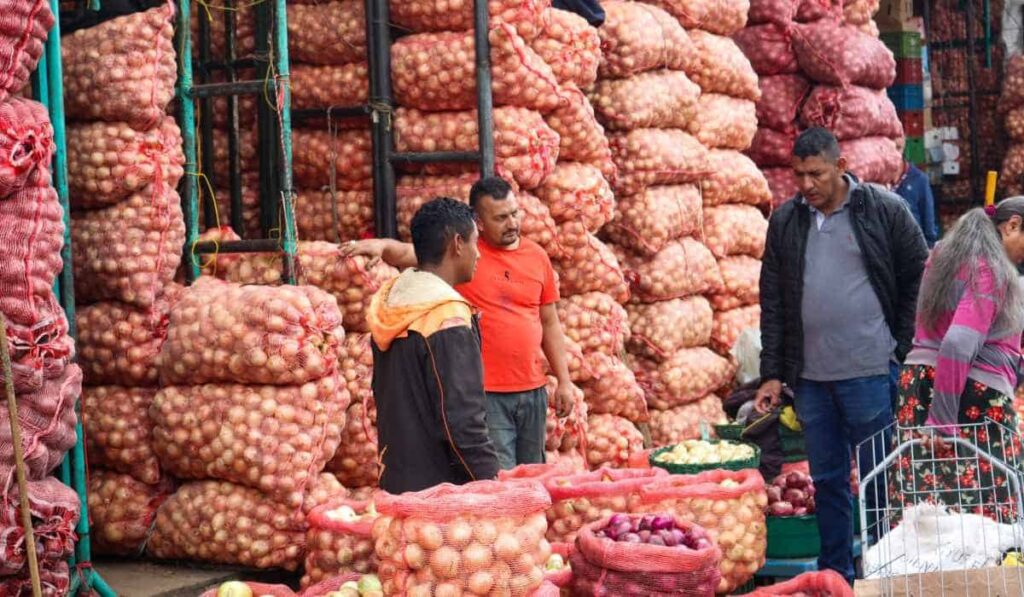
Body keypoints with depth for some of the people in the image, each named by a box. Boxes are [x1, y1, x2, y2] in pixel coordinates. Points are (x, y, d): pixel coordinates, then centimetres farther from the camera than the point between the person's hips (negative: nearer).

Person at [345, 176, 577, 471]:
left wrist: (564, 381, 11)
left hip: (533, 391, 5)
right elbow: (407, 254, -17)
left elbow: (550, 324, 13)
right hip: (485, 393, -4)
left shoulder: (537, 256, 8)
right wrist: (382, 245, -39)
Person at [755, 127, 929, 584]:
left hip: (870, 373, -4)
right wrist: (772, 374, 6)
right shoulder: (785, 221, 7)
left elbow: (920, 276, 4)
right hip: (810, 376, 4)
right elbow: (773, 302, 10)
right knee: (827, 481, 11)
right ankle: (834, 576, 21)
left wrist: (900, 342, 0)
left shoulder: (884, 210, -3)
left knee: (879, 479, 2)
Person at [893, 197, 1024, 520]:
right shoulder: (991, 270, -12)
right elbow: (959, 344, -23)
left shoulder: (943, 257, 15)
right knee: (986, 507, -4)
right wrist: (943, 419, -23)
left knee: (924, 502, 7)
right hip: (974, 393, -9)